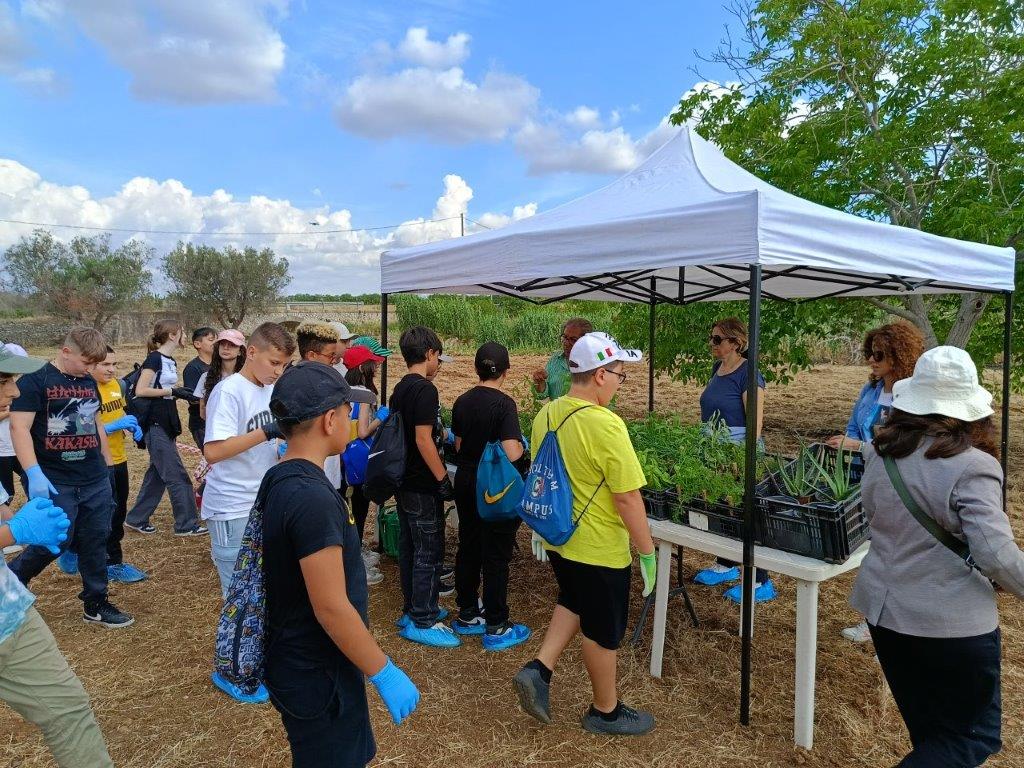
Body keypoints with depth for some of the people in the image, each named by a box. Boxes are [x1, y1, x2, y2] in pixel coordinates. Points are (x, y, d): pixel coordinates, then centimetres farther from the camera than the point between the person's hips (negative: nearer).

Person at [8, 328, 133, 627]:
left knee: (95, 542, 9)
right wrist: (34, 474, -23)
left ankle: (96, 605, 22)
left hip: (95, 481, 6)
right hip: (55, 483, -6)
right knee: (52, 544, -2)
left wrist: (107, 466, 21)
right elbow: (19, 427, -15)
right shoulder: (35, 380, -8)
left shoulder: (89, 382, 11)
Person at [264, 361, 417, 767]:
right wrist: (384, 673, -17)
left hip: (298, 660, 9)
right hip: (317, 674, -9)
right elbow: (331, 608, -28)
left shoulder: (279, 480, 1)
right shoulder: (312, 498, -29)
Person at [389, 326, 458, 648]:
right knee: (429, 553, 1)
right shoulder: (425, 389, -18)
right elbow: (424, 440, -23)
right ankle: (422, 621, 10)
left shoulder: (400, 389, 10)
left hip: (404, 482, 10)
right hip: (423, 487, -9)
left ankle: (413, 609, 30)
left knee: (409, 547, 18)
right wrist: (443, 479, -17)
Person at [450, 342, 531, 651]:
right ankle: (496, 628, 14)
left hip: (465, 482, 7)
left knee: (468, 549, 17)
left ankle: (467, 616, 31)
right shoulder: (504, 404, -18)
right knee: (496, 557, 4)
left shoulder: (462, 402, 2)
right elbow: (511, 453, -25)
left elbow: (459, 446, 9)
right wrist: (522, 444, -5)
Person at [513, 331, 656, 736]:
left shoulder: (546, 414, -1)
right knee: (602, 631, 13)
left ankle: (538, 669, 20)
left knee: (574, 603, 30)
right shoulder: (605, 425, -26)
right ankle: (606, 711, 33)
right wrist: (648, 552, -11)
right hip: (598, 548, -7)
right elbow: (627, 498, -22)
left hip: (557, 538, 7)